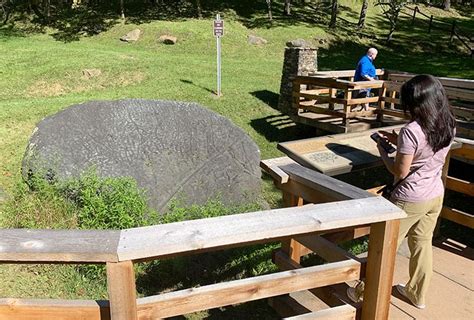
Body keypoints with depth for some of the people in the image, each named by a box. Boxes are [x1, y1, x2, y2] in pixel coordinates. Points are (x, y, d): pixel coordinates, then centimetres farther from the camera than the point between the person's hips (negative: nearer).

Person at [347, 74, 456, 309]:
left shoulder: (411, 131, -25)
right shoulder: (449, 126, -2)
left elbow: (400, 171, -18)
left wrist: (382, 151, -5)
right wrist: (399, 142, 6)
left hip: (410, 199, -7)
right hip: (436, 195, 7)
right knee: (422, 244, 21)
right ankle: (417, 294, 38)